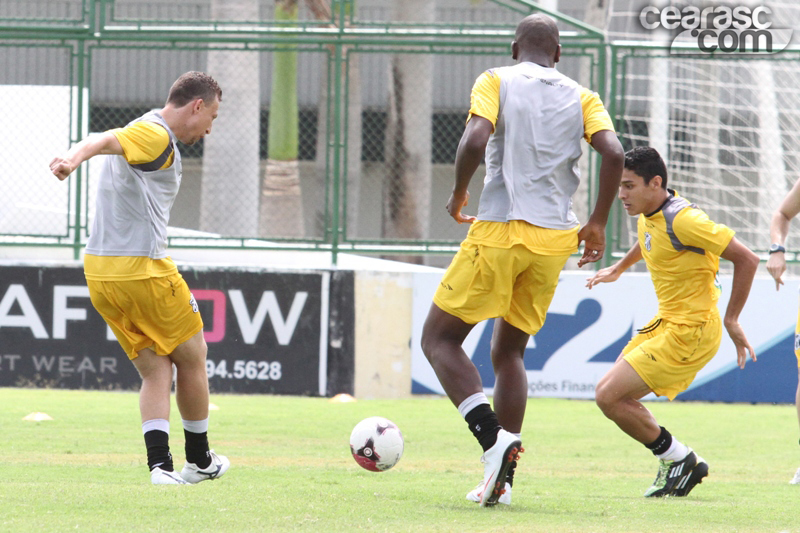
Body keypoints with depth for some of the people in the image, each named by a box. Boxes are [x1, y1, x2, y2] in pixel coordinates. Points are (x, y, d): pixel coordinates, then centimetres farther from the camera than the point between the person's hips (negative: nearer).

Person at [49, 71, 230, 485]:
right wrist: (74, 157, -48)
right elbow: (106, 141, -28)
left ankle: (159, 464, -7)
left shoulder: (152, 134, 20)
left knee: (155, 372, 8)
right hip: (142, 269, -9)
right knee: (192, 359, 9)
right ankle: (199, 461, 22)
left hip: (100, 271, 9)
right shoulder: (155, 135, -10)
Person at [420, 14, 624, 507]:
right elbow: (613, 153, -5)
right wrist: (598, 224, 5)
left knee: (440, 340, 5)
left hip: (499, 231, -4)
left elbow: (475, 141, -15)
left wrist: (459, 195, 1)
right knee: (510, 352, 18)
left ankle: (493, 438, -17)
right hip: (555, 240, 4)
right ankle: (502, 478, 9)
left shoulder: (496, 81, 2)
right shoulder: (582, 97, 11)